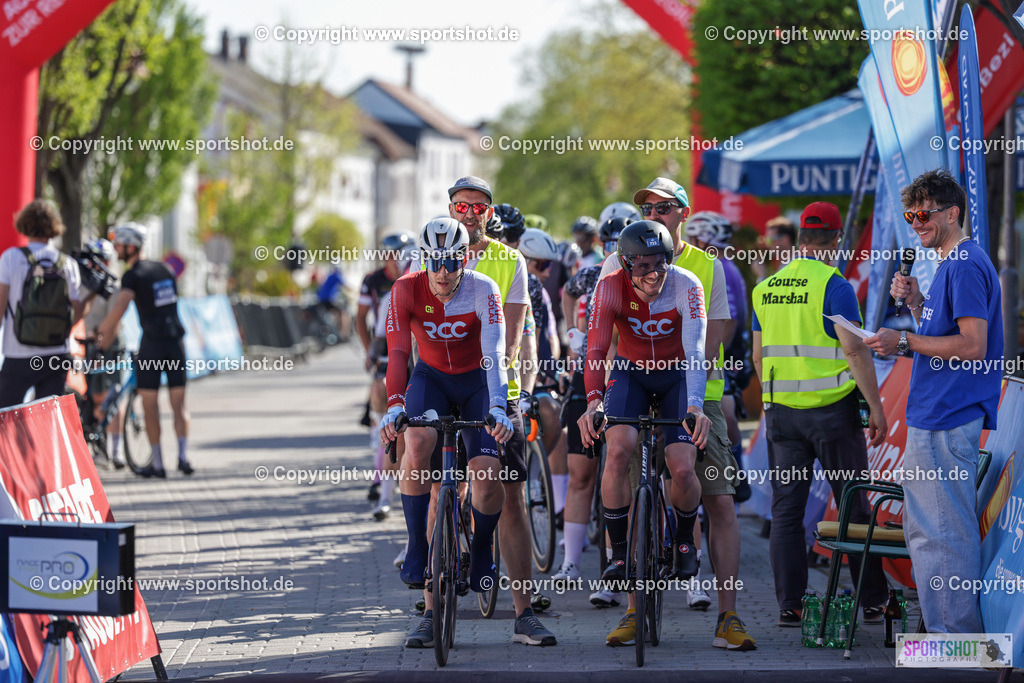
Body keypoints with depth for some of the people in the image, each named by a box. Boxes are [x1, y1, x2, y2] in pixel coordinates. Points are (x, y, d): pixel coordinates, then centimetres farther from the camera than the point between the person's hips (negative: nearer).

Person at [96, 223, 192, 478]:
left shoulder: (133, 276, -8)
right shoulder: (164, 270, 14)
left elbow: (119, 309, -22)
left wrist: (103, 332, -6)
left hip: (152, 343, -6)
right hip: (176, 341, 6)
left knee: (149, 404, 4)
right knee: (179, 404, 9)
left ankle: (157, 464, 3)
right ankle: (183, 455, -6)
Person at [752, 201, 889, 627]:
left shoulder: (766, 288, 8)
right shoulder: (835, 288, -11)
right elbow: (855, 352, -15)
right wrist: (876, 408, -10)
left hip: (781, 411, 5)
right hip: (832, 411, -5)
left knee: (786, 508, 6)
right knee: (854, 506, 4)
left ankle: (789, 605, 3)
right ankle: (873, 601, 8)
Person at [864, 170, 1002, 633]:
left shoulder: (966, 265, -13)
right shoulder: (951, 263, 19)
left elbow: (972, 344, -21)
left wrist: (905, 342, -16)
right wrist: (916, 303, 9)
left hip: (947, 419, -11)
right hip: (932, 416, 11)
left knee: (944, 532, -8)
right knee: (924, 528, 15)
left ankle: (957, 638, -5)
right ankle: (942, 626, 21)